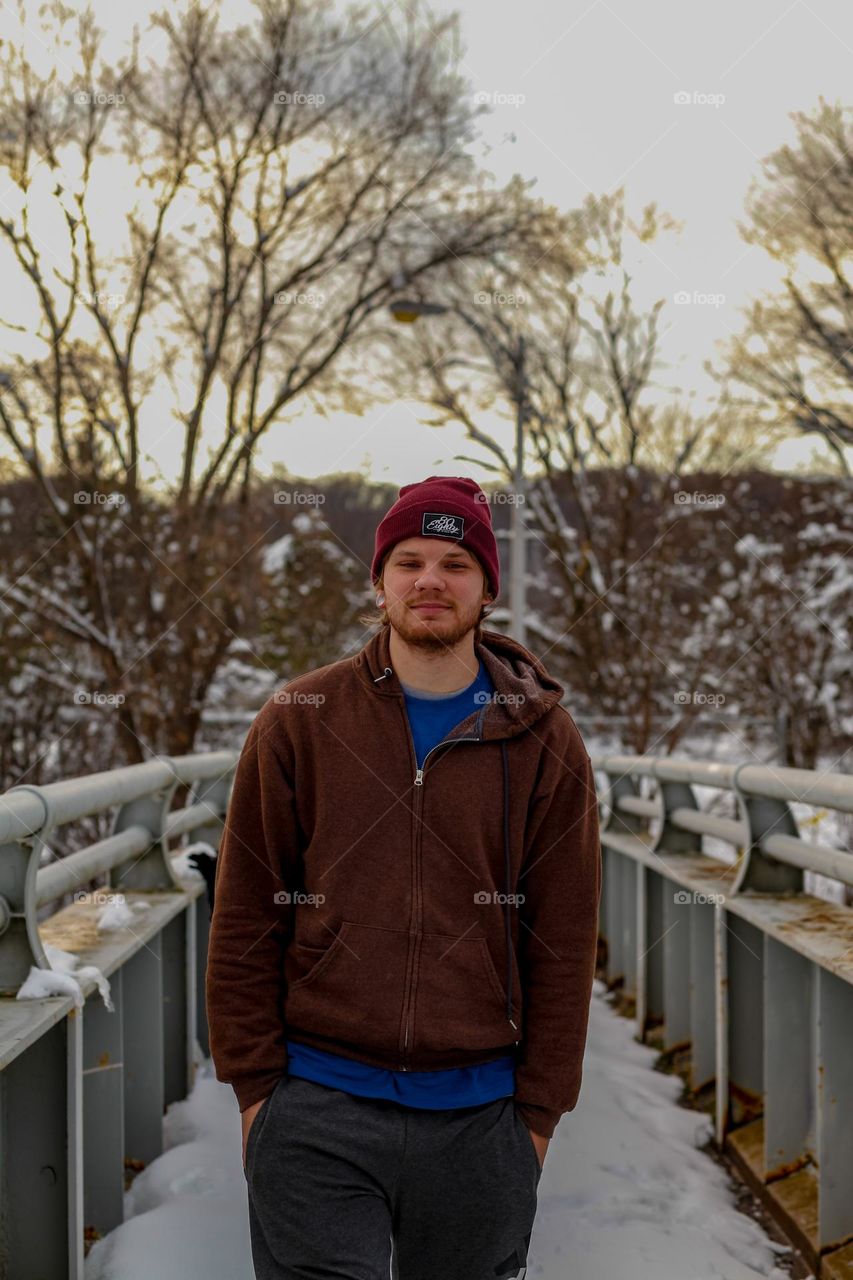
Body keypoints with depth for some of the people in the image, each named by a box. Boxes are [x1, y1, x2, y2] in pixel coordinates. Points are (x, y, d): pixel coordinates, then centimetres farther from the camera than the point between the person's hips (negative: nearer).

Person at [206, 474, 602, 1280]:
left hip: (480, 1118, 1)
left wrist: (538, 1109, 0)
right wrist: (255, 1085, -2)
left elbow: (563, 942, 3)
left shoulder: (543, 740, 2)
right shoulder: (297, 723, 1)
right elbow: (245, 921, 2)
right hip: (318, 1120, -1)